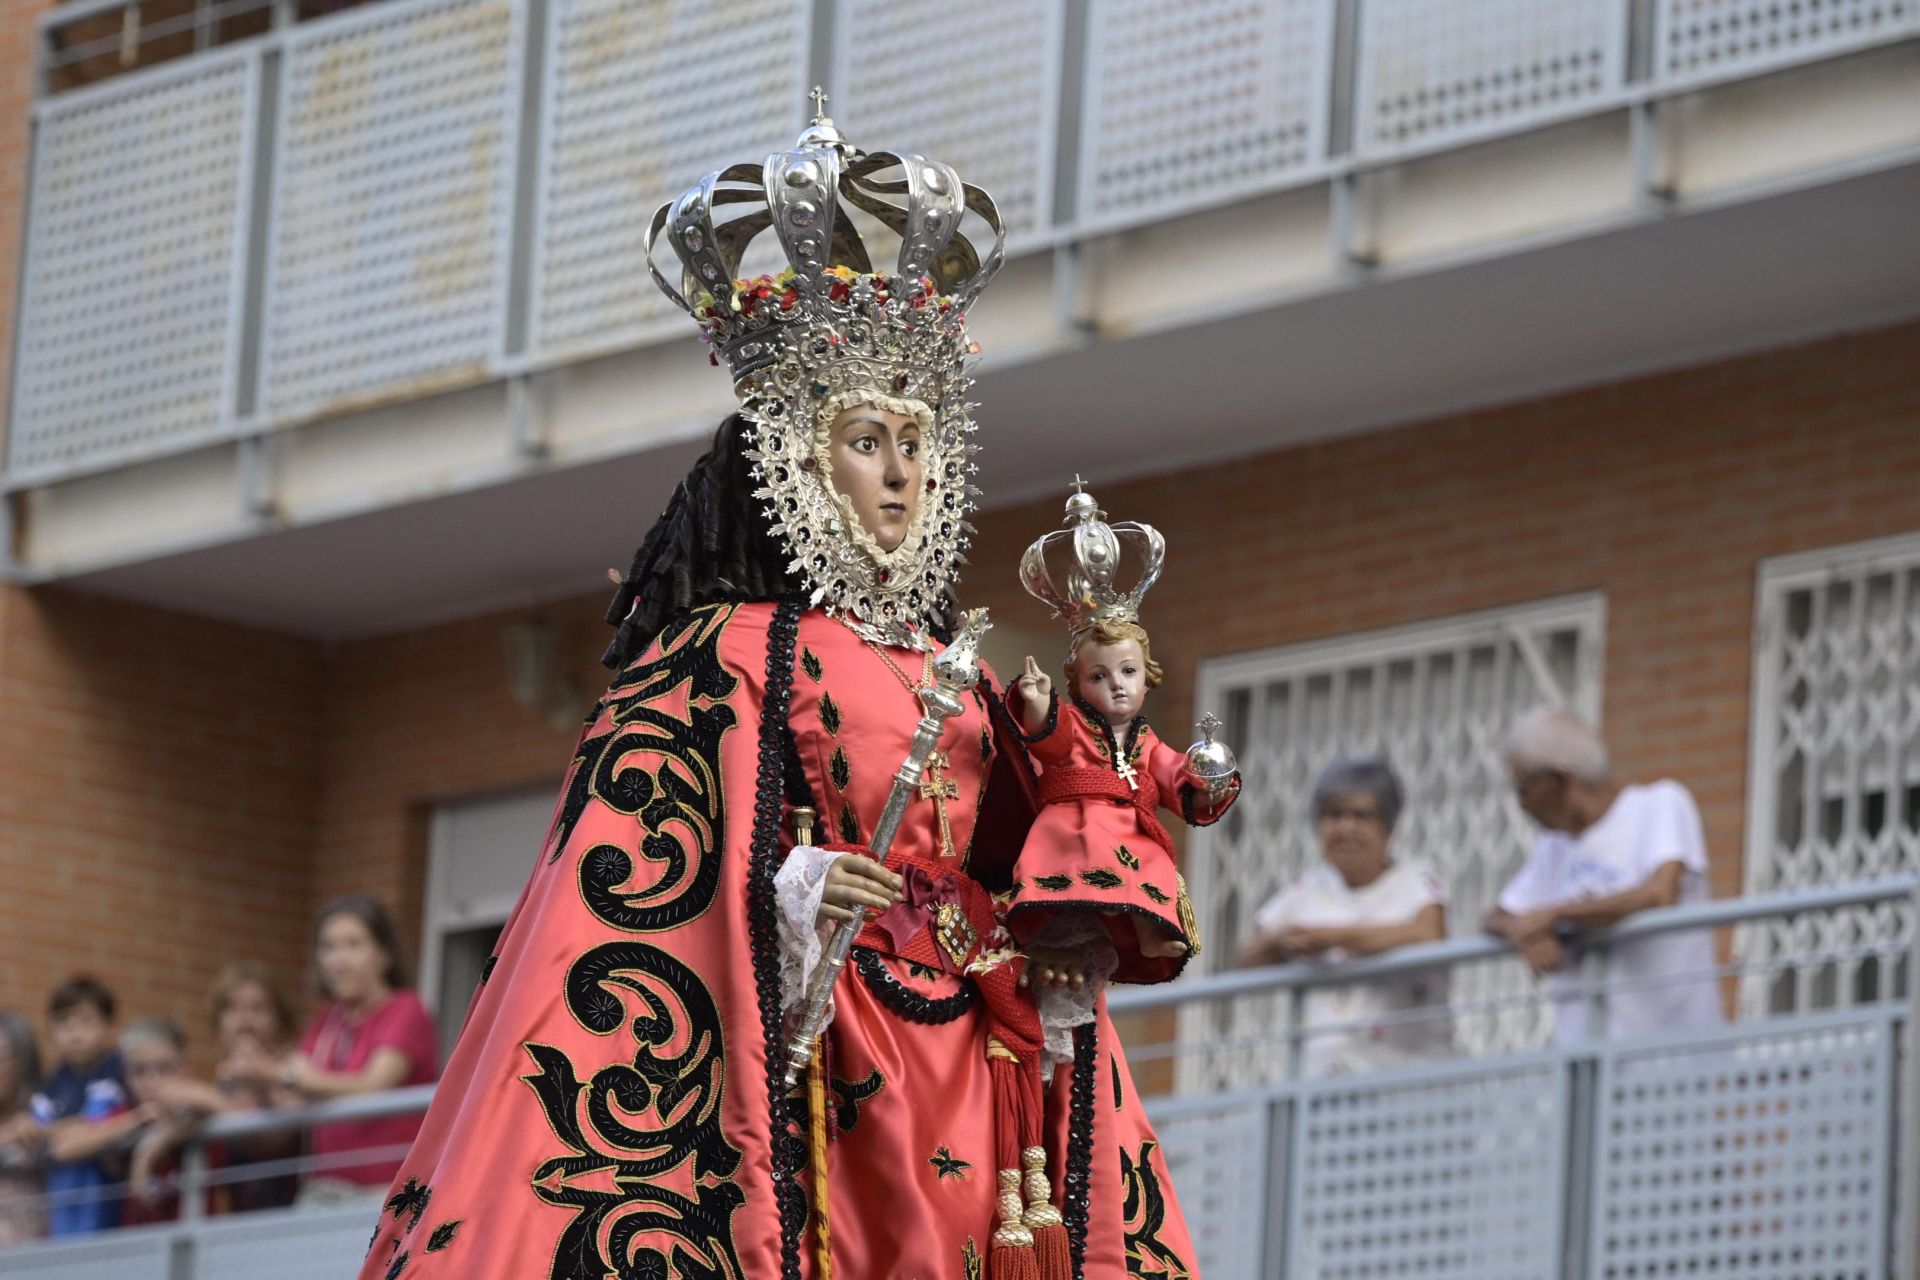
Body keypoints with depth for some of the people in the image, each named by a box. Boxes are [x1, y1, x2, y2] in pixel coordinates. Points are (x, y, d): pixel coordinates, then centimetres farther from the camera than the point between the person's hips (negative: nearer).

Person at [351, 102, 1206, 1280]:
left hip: (967, 1080, 6)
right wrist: (783, 901, -23)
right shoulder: (729, 655, 1)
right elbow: (634, 877, -8)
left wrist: (1056, 967, 3)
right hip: (816, 1076, -6)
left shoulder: (952, 669, 19)